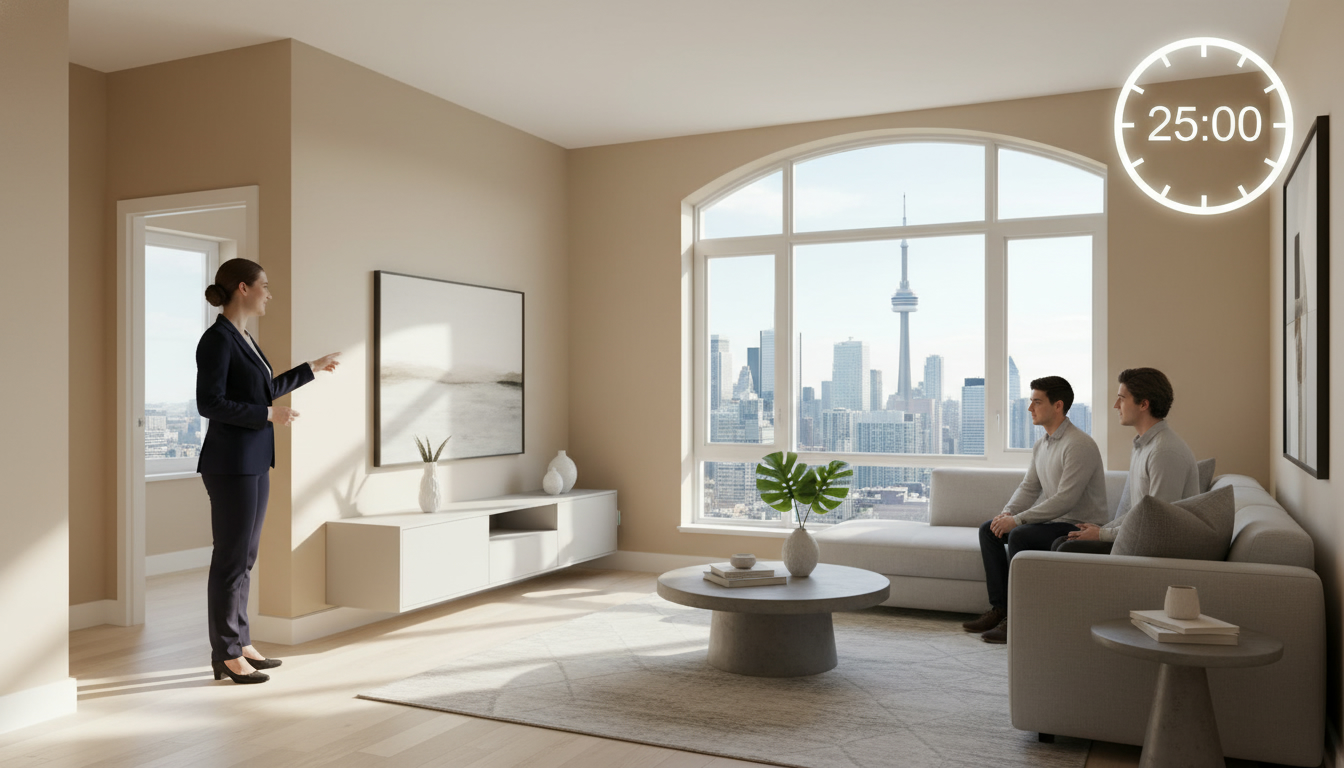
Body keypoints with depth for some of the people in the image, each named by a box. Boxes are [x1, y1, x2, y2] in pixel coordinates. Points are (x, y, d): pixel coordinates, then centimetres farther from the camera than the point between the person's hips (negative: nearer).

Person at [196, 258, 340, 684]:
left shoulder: (241, 338, 14)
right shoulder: (217, 338, -14)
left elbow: (266, 390, 24)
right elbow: (209, 403, -20)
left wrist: (313, 368, 29)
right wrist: (270, 415, -17)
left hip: (254, 462, 9)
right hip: (230, 464, -9)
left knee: (245, 557, 14)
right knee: (231, 558, -1)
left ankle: (239, 643, 23)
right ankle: (225, 656, 10)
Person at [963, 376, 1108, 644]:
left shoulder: (1079, 444, -20)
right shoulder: (1042, 445, 11)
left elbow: (1065, 499, -26)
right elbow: (1029, 487, 14)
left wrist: (1017, 520, -25)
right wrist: (1007, 512, -6)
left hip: (1079, 525, -10)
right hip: (1053, 520, 10)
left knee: (1019, 536, -30)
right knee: (988, 530, 1)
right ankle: (999, 608, 0)